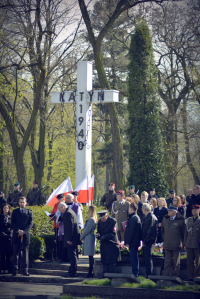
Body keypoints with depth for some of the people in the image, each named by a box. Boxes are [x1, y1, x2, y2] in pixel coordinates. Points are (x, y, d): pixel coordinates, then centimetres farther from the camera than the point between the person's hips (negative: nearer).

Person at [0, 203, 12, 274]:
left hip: (9, 238, 1)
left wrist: (10, 234, -7)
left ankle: (7, 269, 0)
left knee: (8, 254, -2)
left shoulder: (11, 217, 11)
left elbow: (13, 227, 8)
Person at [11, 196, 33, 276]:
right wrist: (18, 230, -10)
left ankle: (25, 270, 0)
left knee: (25, 253, -1)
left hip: (25, 234, -1)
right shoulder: (15, 211, 11)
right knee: (15, 253, 1)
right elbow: (12, 222, 4)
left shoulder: (29, 212, 9)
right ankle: (15, 270, 3)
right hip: (16, 235, 1)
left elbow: (30, 223, 2)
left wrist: (23, 231, -11)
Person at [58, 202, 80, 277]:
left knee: (72, 255, -8)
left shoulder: (68, 213, -17)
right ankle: (72, 272, 20)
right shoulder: (69, 212, 16)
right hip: (73, 239, 11)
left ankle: (72, 273, -6)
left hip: (71, 239, -11)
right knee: (72, 255, 14)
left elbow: (70, 227, -22)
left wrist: (69, 239, -23)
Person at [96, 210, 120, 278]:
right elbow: (99, 231, 16)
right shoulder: (100, 221, 8)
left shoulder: (112, 221, -12)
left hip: (111, 243, -6)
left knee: (111, 262, -4)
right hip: (103, 244, 6)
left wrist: (103, 237, -22)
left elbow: (113, 233, -15)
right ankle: (105, 274, 10)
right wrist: (98, 234, -10)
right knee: (104, 262, 6)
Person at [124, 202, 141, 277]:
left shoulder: (133, 218, -17)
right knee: (134, 258, 14)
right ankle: (135, 273, 20)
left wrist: (128, 242, -17)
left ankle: (135, 273, -6)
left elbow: (131, 231, -20)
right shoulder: (137, 217, 15)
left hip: (133, 242, -10)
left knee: (133, 258, -7)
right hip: (136, 241, 10)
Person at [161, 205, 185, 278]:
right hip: (167, 245, 4)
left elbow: (184, 233, -2)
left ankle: (177, 277, 12)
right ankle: (164, 276, 10)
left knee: (177, 263, 5)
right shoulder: (165, 219, 8)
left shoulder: (180, 220, -8)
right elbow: (162, 230, 22)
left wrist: (184, 244, 0)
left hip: (176, 246, -4)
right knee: (167, 262, 7)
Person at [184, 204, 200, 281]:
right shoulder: (188, 220, 13)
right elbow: (186, 232, 14)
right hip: (189, 245, 4)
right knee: (190, 262, 4)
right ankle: (191, 277, 9)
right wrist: (185, 244, 10)